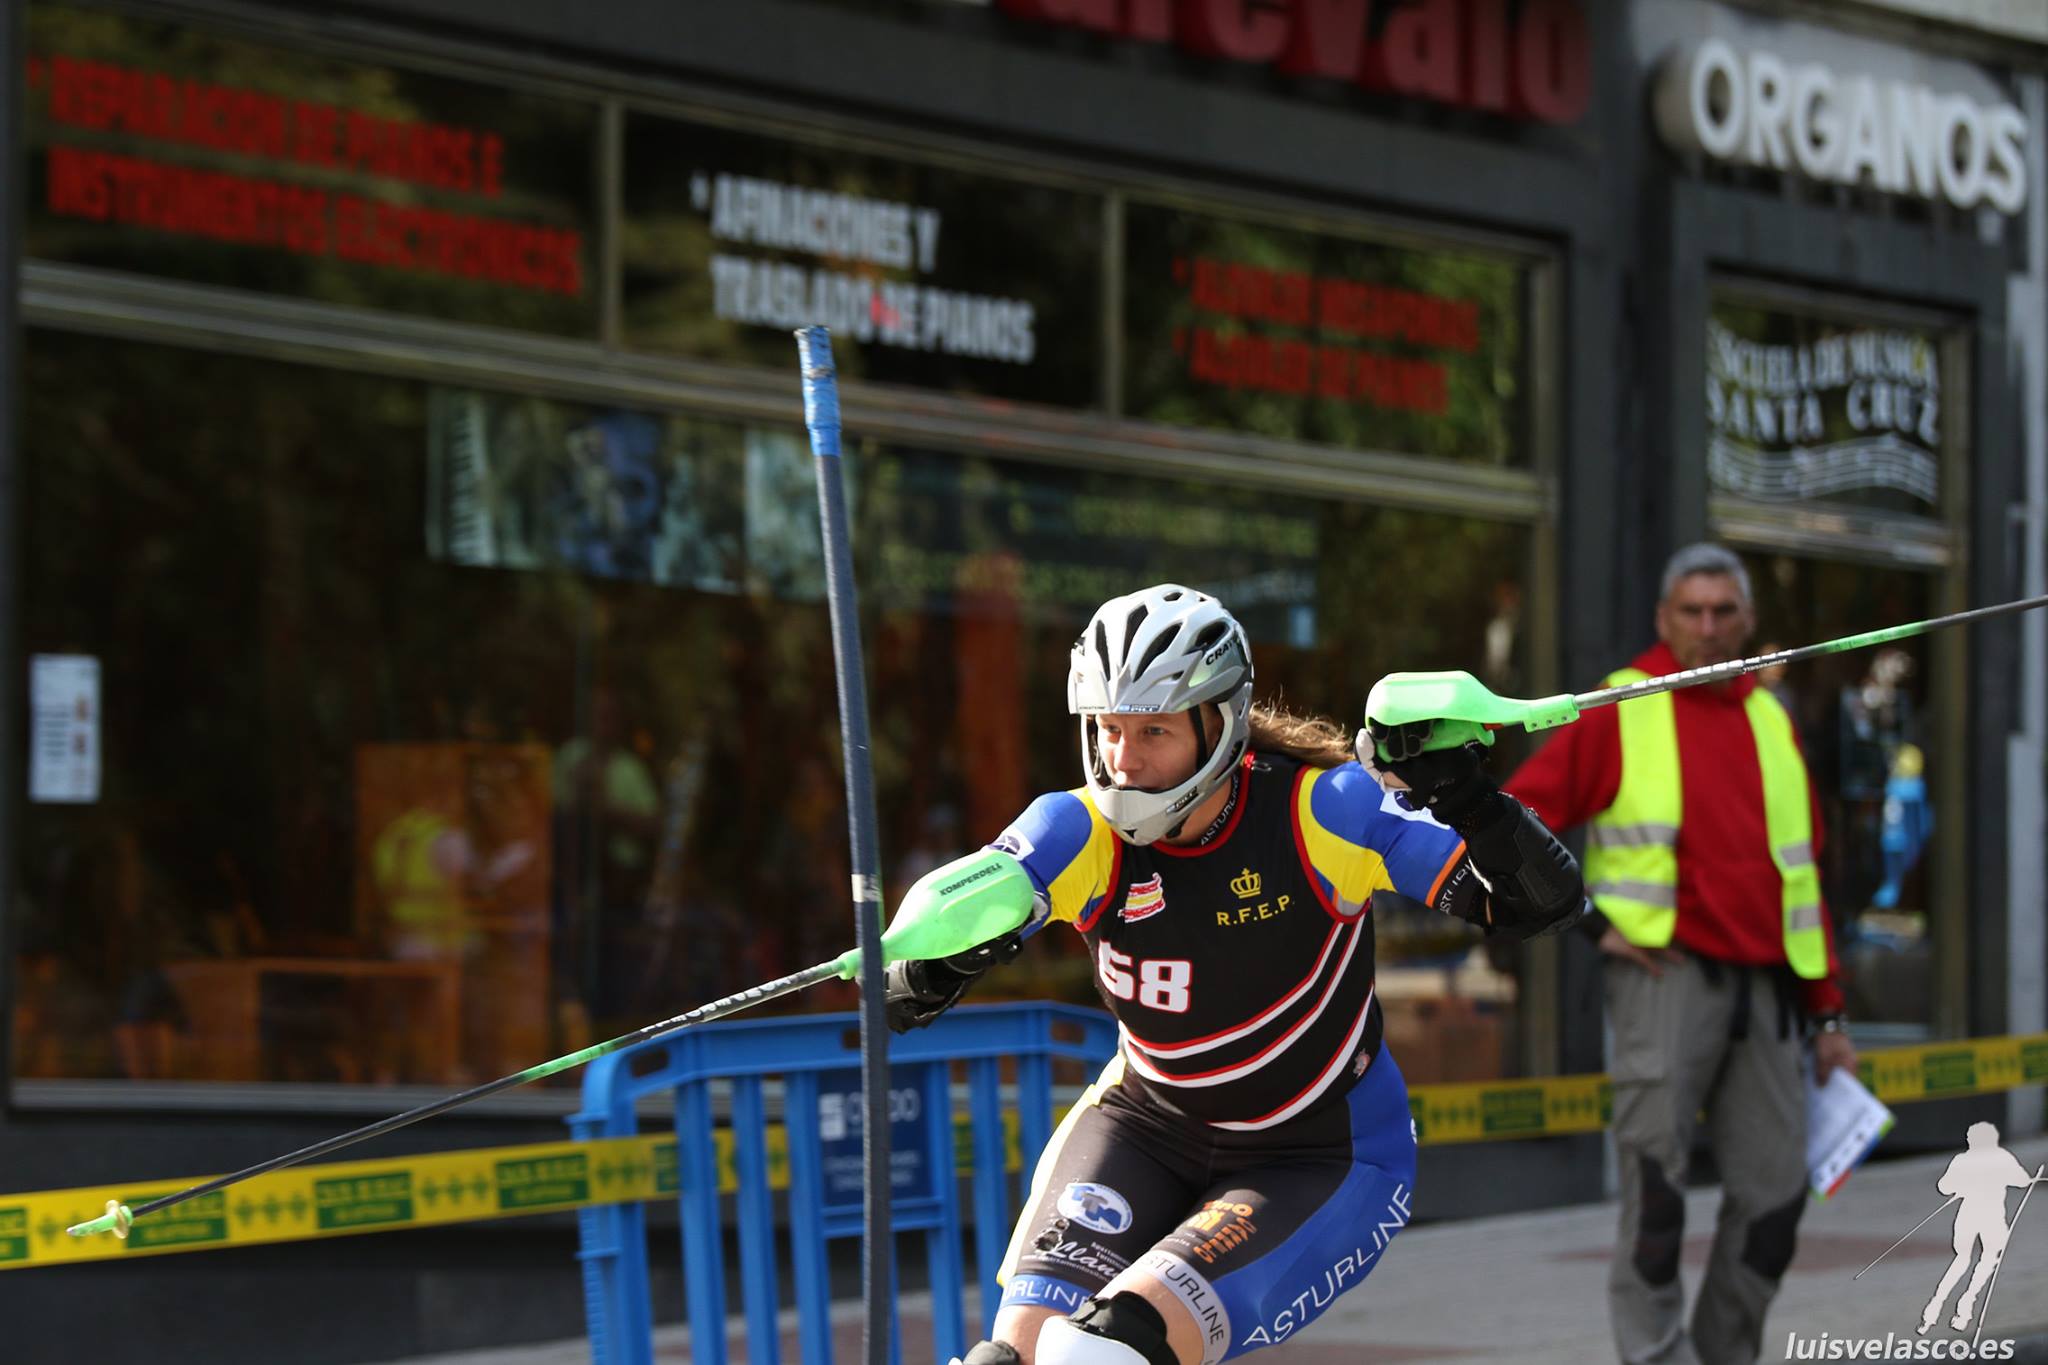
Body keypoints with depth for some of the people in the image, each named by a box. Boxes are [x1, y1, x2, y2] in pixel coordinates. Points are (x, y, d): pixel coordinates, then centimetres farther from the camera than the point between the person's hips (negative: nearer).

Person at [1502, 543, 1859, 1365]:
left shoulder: (1771, 724, 17)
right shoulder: (1620, 714, 1)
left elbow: (1803, 873, 18)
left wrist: (1827, 1014, 14)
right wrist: (1590, 921, -7)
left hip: (1762, 989, 5)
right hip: (1667, 976, -5)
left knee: (1775, 1189, 3)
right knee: (1656, 1176, -10)